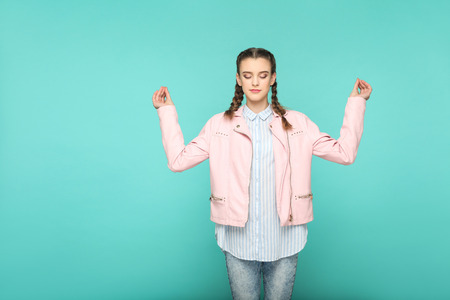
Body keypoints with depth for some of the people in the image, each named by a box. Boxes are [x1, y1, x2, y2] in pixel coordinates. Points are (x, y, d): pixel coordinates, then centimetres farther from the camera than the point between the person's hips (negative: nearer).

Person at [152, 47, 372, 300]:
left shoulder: (297, 123, 3)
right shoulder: (220, 125, 2)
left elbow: (345, 153, -1)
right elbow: (178, 160, -4)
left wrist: (356, 103, -2)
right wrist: (167, 111, -4)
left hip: (284, 241, 1)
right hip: (239, 242, 0)